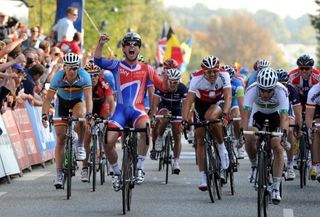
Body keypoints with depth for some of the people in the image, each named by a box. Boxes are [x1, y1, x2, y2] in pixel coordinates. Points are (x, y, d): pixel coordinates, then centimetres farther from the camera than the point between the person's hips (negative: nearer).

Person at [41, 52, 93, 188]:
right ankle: (59, 174, 0)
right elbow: (48, 98, -26)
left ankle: (80, 145, -12)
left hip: (78, 101, -1)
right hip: (62, 102, 1)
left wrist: (89, 114, -51)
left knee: (79, 115, -38)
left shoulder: (84, 76, -29)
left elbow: (88, 97, -37)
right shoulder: (58, 77, -27)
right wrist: (44, 115, -39)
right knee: (60, 138, -6)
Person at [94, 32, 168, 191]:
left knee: (145, 128, -35)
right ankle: (117, 173, 14)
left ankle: (140, 168, -22)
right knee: (108, 142, -14)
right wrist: (100, 44, -26)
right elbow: (98, 61, -10)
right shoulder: (117, 66, 7)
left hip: (138, 110, -1)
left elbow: (163, 87, 5)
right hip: (120, 110, 1)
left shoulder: (146, 69, 9)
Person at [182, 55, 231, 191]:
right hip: (201, 103, 1)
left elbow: (228, 97, -38)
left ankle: (222, 148, -14)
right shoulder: (197, 79, -29)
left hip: (218, 103, -1)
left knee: (211, 117, -36)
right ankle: (203, 178, 3)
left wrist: (224, 114, -55)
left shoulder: (223, 76, -28)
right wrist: (184, 120, -48)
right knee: (200, 139, -3)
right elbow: (188, 100, -35)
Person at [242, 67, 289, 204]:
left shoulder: (281, 91, -35)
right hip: (258, 114, 1)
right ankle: (254, 166, 3)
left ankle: (276, 188, -10)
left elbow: (284, 116, -40)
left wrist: (284, 133, -55)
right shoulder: (252, 90, -33)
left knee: (278, 148, -16)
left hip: (275, 114, -1)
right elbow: (246, 114, -37)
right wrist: (244, 131, -52)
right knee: (250, 139, -27)